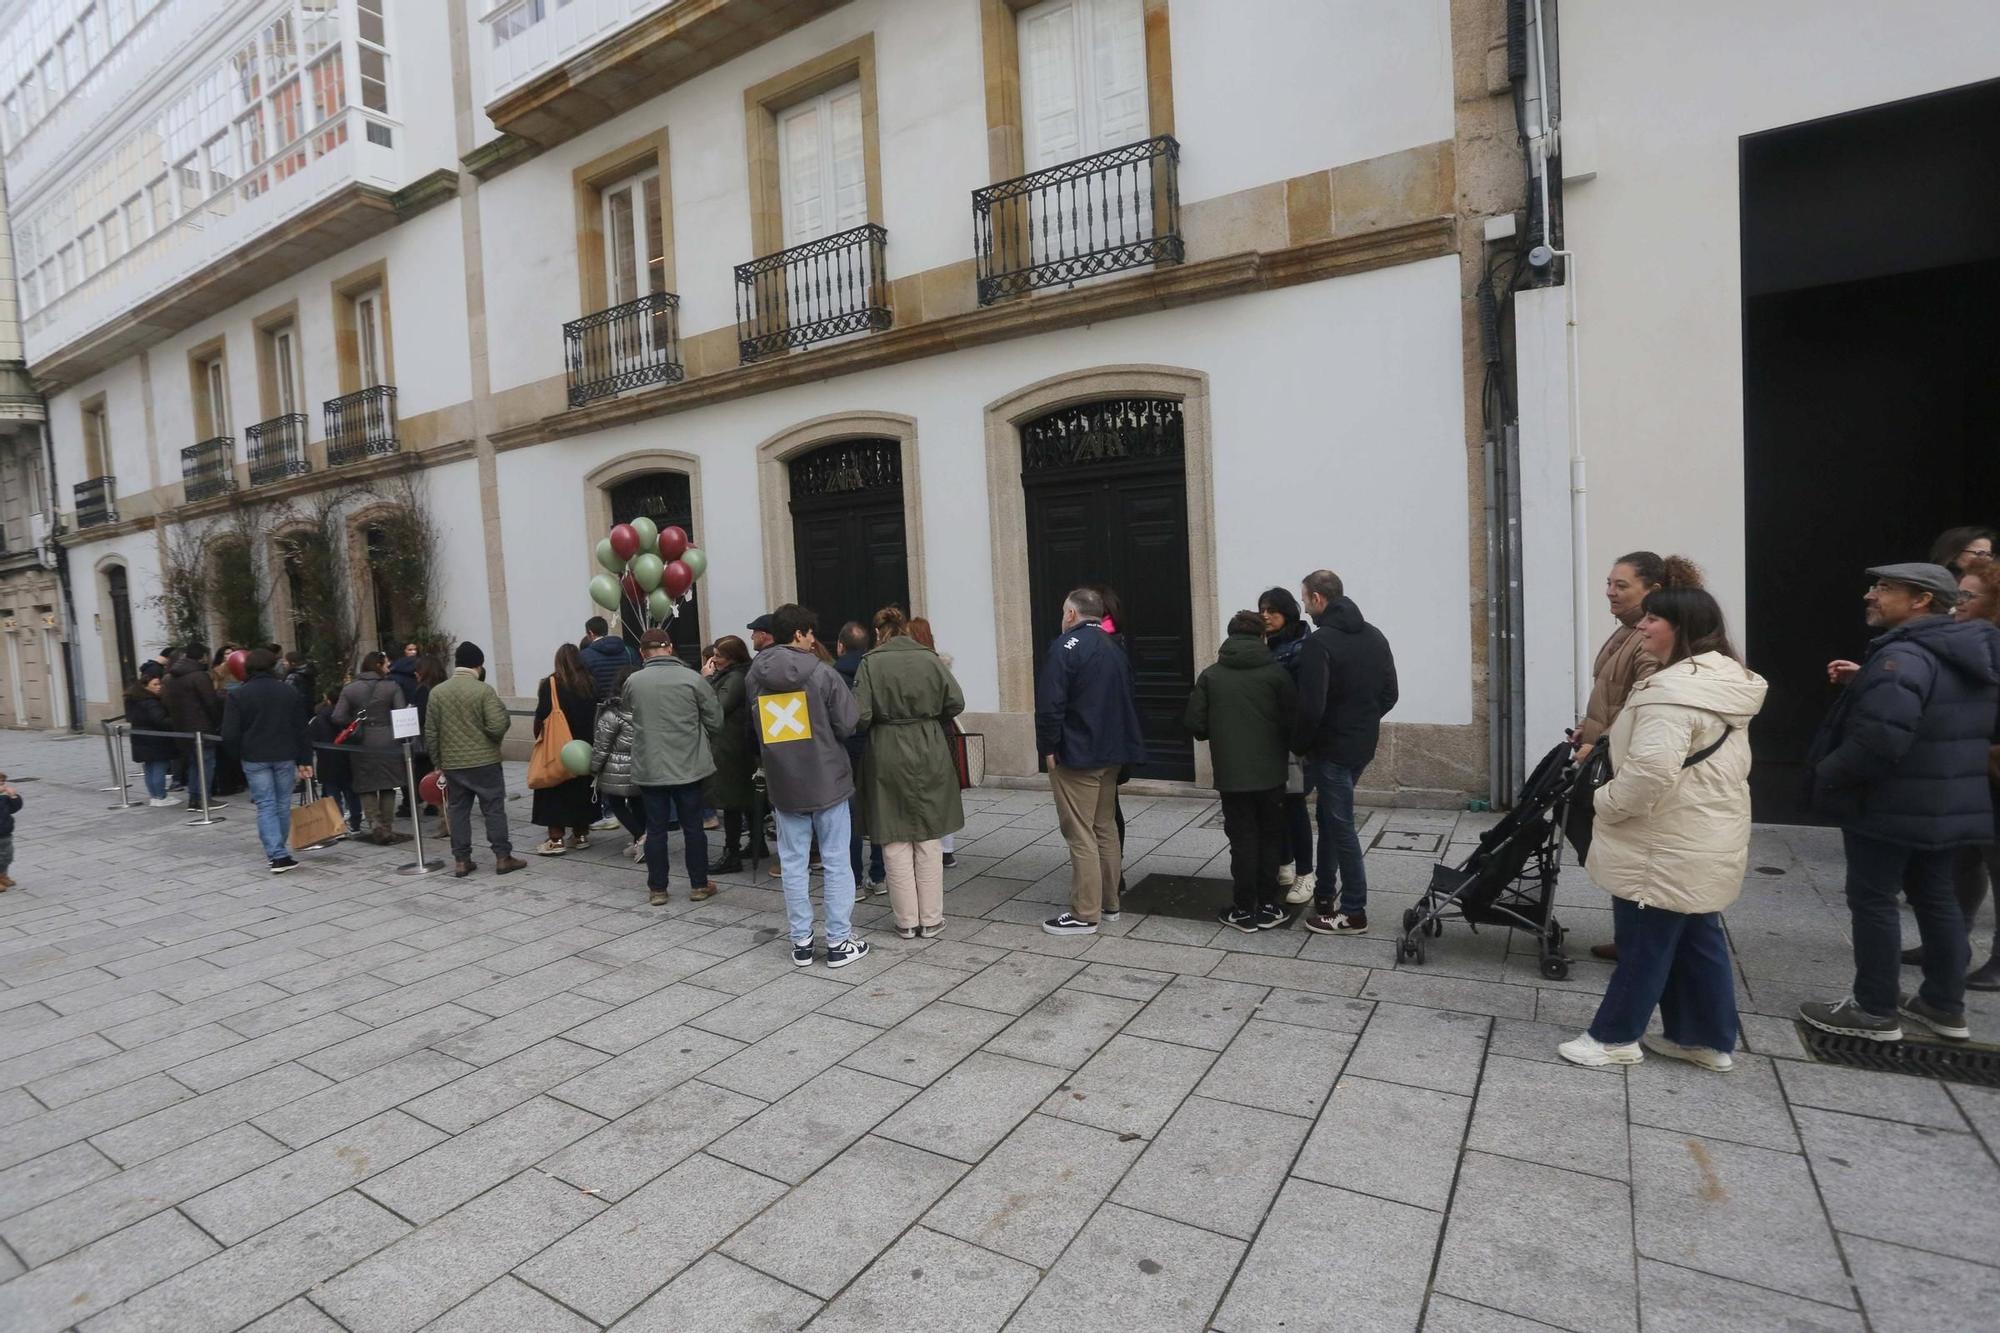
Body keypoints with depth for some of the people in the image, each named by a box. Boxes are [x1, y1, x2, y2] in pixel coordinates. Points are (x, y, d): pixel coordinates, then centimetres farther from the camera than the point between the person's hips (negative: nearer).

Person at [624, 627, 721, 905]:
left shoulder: (632, 682, -6)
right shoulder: (692, 678, -10)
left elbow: (630, 715, 10)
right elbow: (715, 720, -4)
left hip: (648, 768, 1)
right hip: (688, 765, -1)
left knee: (656, 829, 10)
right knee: (692, 826, 10)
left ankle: (657, 889, 18)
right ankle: (699, 885, 18)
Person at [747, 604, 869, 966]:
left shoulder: (754, 677, 1)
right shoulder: (821, 673, -12)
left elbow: (758, 728, 9)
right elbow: (849, 724, -10)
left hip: (783, 783, 4)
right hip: (826, 779, -3)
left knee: (793, 862, 11)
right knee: (836, 861, 6)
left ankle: (801, 942, 17)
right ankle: (839, 941, 11)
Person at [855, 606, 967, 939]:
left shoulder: (871, 663, -8)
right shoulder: (930, 658, -2)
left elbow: (860, 716, -13)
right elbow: (956, 703, -3)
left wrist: (879, 723, 9)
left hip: (887, 757, -2)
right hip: (929, 754, 2)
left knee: (896, 842, 9)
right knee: (928, 841, 11)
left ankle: (907, 921, 15)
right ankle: (931, 920, 17)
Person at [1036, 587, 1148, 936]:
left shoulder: (1066, 645, -12)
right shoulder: (1114, 648, 14)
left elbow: (1050, 703, -20)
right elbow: (1128, 701, 15)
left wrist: (1048, 747, -11)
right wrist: (1121, 744, 16)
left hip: (1075, 755, -8)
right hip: (1111, 753, 8)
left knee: (1080, 834, -3)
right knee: (1106, 828, 16)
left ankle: (1084, 914, 1)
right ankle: (1109, 903, 24)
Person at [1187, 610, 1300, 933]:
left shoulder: (1210, 675, -2)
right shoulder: (1276, 673, -4)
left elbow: (1194, 725, -4)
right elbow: (1293, 723, -6)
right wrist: (1284, 748, 14)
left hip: (1231, 774, 0)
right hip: (1270, 773, 0)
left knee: (1242, 840, 8)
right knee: (1270, 838, 13)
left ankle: (1245, 910, 13)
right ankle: (1268, 907, 18)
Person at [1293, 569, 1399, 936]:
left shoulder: (1319, 642, -18)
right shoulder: (1374, 636, 8)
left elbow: (1311, 707, -23)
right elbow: (1389, 694, 12)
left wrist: (1299, 744, -8)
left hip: (1332, 747, -8)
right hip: (1363, 744, 8)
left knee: (1341, 827, 1)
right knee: (1331, 818, 20)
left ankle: (1354, 912, 10)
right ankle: (1325, 892, 30)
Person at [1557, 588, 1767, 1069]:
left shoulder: (1674, 688, -25)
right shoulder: (1728, 680, 10)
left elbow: (1652, 770, -31)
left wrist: (1606, 802, -15)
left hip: (1667, 845, -10)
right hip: (1705, 840, 10)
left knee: (1644, 942, 4)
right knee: (1697, 939, 19)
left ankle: (1614, 1037, 18)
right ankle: (1709, 1040, 30)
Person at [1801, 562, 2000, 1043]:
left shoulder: (1903, 656, -22)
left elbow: (1879, 740, -31)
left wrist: (1826, 774, -16)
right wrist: (1863, 681, 11)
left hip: (1890, 806, -9)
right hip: (1949, 803, 9)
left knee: (1872, 902, 2)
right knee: (1935, 898, 19)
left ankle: (1876, 1011, 12)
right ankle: (1945, 1006, 30)